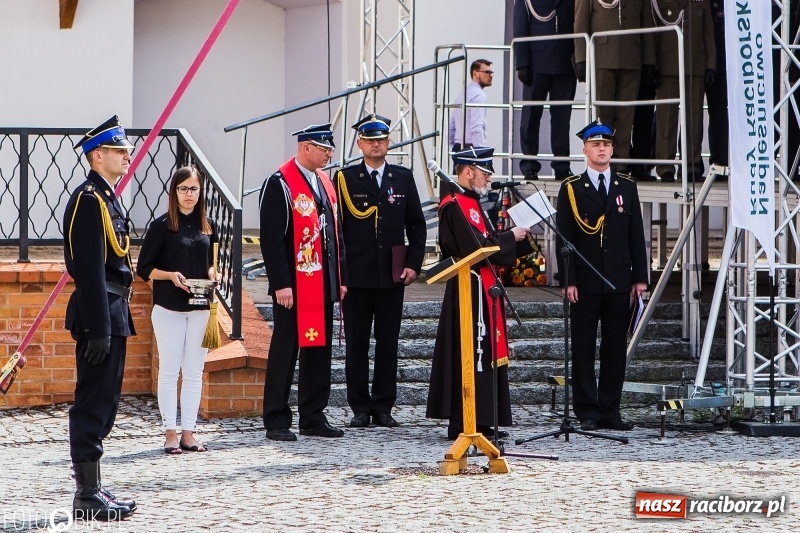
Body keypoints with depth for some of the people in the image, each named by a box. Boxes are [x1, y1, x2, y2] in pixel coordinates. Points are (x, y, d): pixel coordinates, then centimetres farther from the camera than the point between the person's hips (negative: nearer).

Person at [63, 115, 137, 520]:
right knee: (93, 404, -6)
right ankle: (87, 497, -3)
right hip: (100, 315, -10)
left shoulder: (106, 197, 17)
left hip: (112, 314, 10)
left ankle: (91, 489, 19)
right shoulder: (89, 199, -15)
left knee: (102, 403, 13)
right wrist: (98, 329, -23)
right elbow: (90, 270, -20)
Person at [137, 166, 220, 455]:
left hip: (199, 308, 4)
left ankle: (188, 432, 11)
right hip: (168, 309, -4)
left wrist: (212, 274, -1)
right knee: (169, 370, -1)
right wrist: (170, 275, -18)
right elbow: (144, 268, -3)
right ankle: (170, 433, 4)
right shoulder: (162, 225, -4)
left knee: (194, 372, 5)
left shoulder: (207, 226, 9)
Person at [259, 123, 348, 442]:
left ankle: (313, 418, 17)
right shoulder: (280, 184, -10)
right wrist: (280, 284, -18)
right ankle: (276, 421, 3)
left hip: (323, 287, 8)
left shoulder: (326, 183, 15)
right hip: (293, 287, -8)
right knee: (285, 351, -2)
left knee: (319, 350, 10)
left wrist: (341, 279, 16)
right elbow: (271, 239, -14)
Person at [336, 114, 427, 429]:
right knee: (356, 343, 1)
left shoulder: (403, 178, 10)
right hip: (357, 274, -2)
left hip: (392, 274, 2)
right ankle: (360, 408, 8)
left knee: (388, 343, 4)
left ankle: (383, 407, 11)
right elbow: (335, 226, 0)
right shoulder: (345, 178, 2)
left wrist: (414, 264, 1)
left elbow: (416, 225, 11)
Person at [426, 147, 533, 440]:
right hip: (470, 289, -10)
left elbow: (491, 247, 19)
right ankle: (465, 424, -5)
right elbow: (476, 248, -21)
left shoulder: (472, 204, 18)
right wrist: (511, 236, -10)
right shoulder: (456, 205, -13)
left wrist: (523, 239, 8)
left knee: (486, 354, 12)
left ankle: (483, 421, 16)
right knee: (471, 354, -8)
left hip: (483, 289, 10)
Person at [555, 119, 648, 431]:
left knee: (616, 347, 4)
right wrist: (567, 280, -9)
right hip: (585, 282, -3)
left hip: (619, 282, 3)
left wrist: (640, 277, 4)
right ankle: (587, 412, 3)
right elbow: (563, 238, -1)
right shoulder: (571, 189, 3)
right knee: (583, 348, 0)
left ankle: (610, 411, 9)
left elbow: (637, 236, 11)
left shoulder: (627, 187, 12)